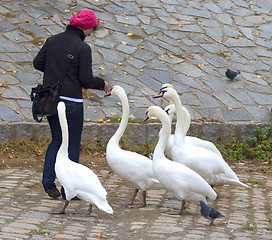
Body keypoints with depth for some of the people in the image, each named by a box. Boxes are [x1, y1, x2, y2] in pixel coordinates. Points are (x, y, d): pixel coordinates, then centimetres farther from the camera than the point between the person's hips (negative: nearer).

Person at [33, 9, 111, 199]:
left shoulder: (52, 41, 5)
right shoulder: (83, 48, -13)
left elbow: (38, 63, 8)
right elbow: (86, 79, -13)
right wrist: (102, 84, 6)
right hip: (71, 101, -6)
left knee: (57, 140, 19)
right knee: (73, 144, 6)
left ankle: (48, 181, 7)